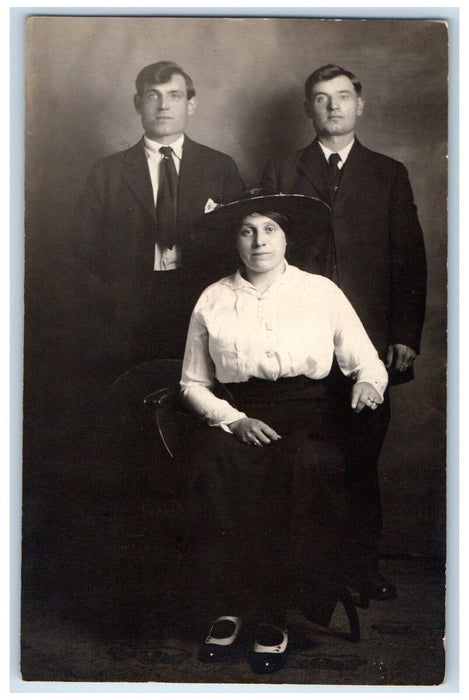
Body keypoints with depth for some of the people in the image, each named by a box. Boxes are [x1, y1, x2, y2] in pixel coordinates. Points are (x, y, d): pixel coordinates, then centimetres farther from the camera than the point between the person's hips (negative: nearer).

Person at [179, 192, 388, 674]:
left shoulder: (322, 292, 11)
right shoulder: (212, 300, 12)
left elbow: (368, 363, 13)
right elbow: (192, 383, 12)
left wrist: (367, 384, -12)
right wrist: (234, 420, -6)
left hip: (307, 416, 0)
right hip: (234, 414, 1)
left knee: (305, 467, -35)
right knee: (211, 463, -34)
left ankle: (273, 615, -21)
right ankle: (226, 607, -19)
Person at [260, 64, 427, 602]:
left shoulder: (390, 175, 13)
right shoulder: (280, 174, 13)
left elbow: (410, 260, 9)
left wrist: (406, 336, 0)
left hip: (368, 339, 0)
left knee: (363, 456, 3)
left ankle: (363, 564, 17)